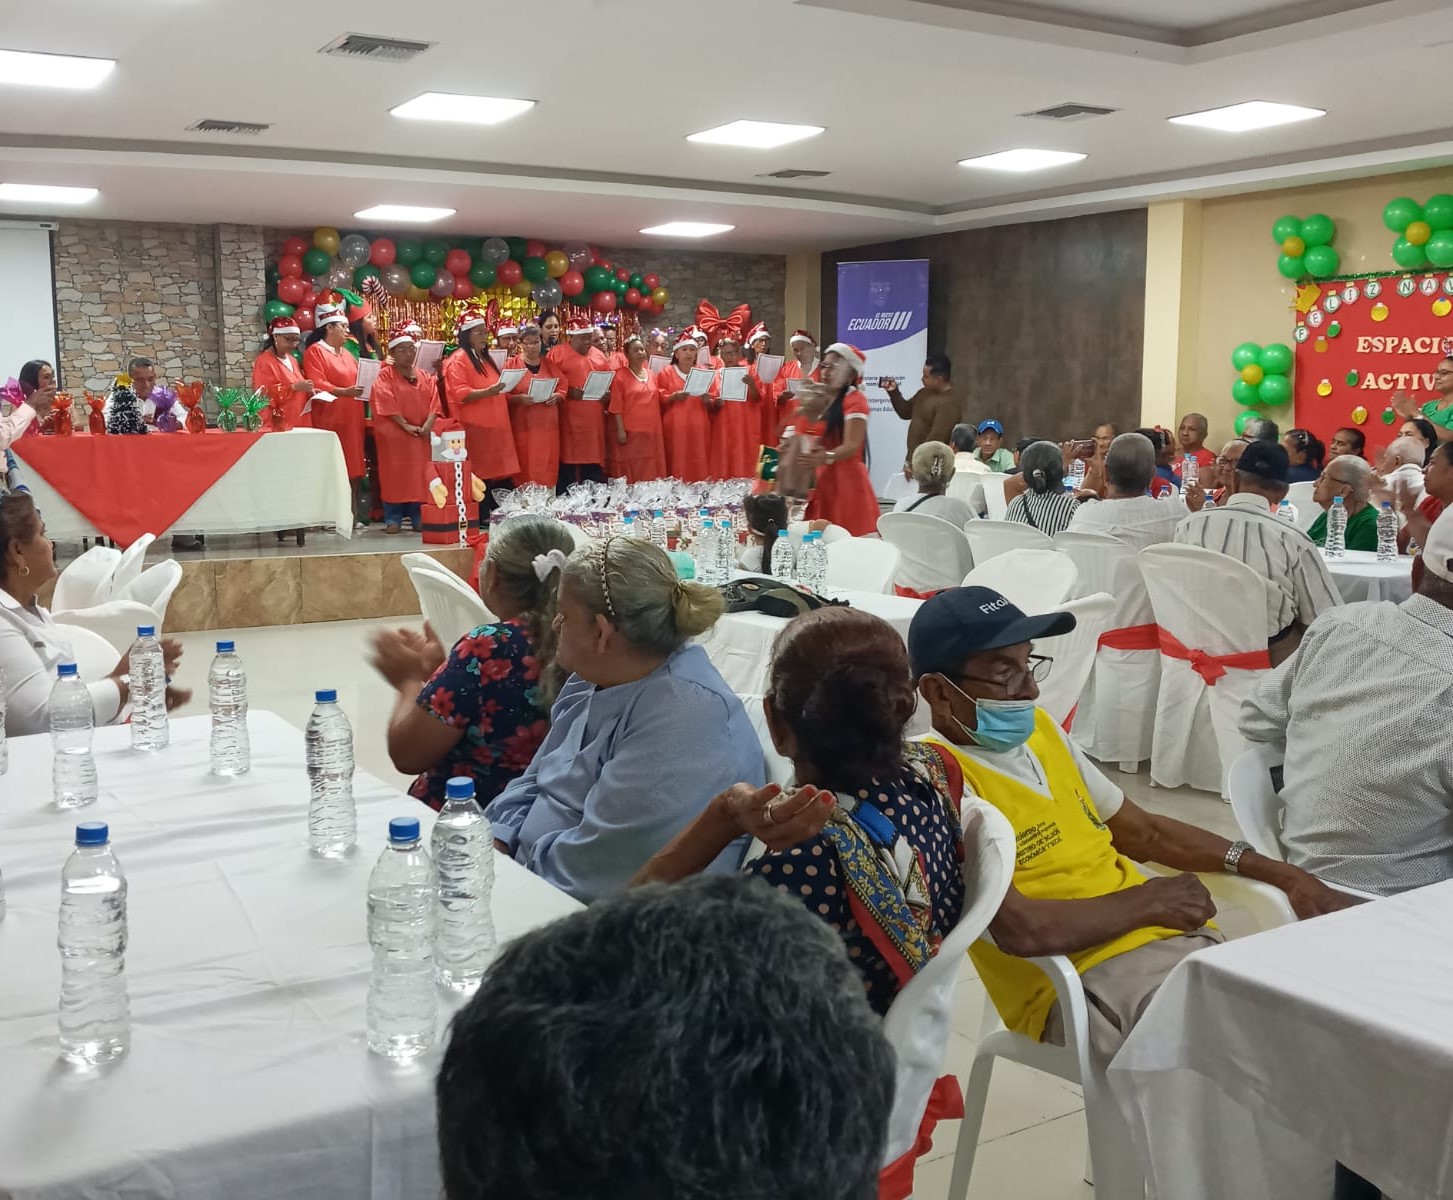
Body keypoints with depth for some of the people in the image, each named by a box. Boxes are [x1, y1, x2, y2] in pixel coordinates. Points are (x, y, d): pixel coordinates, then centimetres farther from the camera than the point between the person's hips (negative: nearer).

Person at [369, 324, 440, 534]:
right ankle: (393, 519, 1)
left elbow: (433, 403, 4)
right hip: (394, 435, -4)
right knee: (394, 475, -4)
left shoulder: (426, 378, 14)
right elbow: (387, 404, -12)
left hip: (421, 436, 4)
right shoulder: (385, 375, -1)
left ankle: (418, 518, 10)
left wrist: (427, 425, -13)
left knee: (419, 475, 3)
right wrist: (405, 425, -20)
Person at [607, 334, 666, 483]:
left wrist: (659, 428, 13)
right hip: (630, 432, -5)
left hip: (651, 431, 5)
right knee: (630, 471, -6)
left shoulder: (651, 375, 16)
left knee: (650, 471, 4)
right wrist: (620, 430, -14)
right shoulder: (621, 375, -2)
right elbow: (616, 406, -7)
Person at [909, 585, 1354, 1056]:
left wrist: (1276, 873, 13)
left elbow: (1144, 830, 22)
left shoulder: (1039, 728, 14)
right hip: (1083, 982, -8)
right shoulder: (939, 781, -14)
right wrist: (1149, 902, -8)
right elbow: (1018, 929, -22)